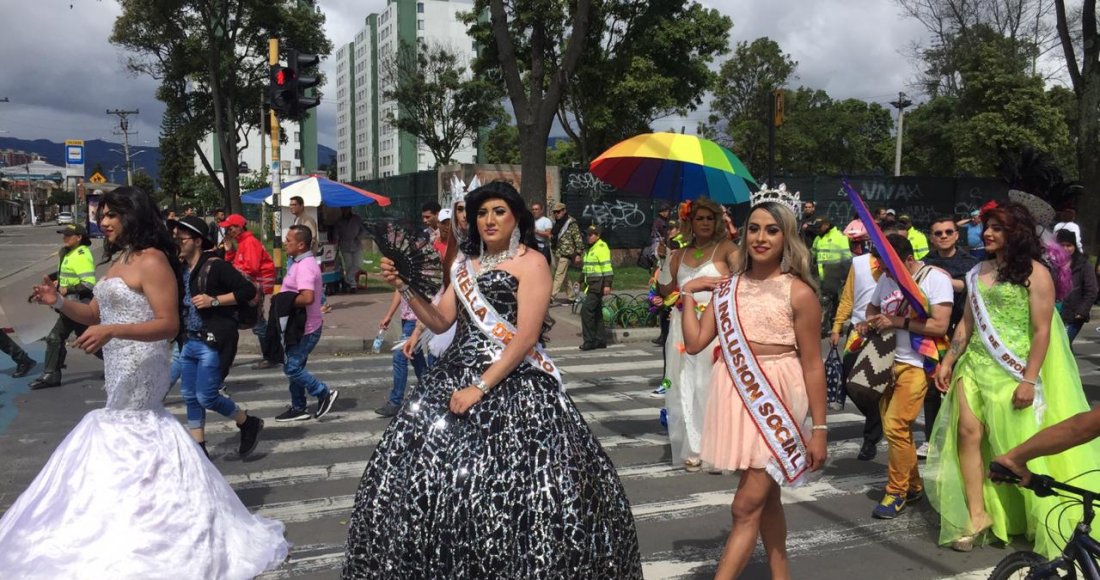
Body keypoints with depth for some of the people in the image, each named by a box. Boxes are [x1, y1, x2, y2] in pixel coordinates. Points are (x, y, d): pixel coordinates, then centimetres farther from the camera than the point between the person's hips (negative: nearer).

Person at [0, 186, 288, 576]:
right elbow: (95, 314, 17)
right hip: (119, 374, 9)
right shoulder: (117, 260, 12)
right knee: (121, 443, 15)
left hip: (140, 372, -9)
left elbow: (169, 325, -22)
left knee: (134, 438, -1)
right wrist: (58, 302, 0)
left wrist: (112, 332, -31)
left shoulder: (151, 260, -16)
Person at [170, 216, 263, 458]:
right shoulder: (180, 269, 9)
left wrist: (214, 300, -19)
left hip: (213, 342, -8)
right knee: (190, 396, 10)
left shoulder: (215, 266, -11)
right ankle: (199, 449, 21)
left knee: (206, 396, -7)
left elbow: (248, 290, -15)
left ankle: (249, 424, 16)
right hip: (188, 342, 8)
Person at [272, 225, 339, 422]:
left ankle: (325, 394, 4)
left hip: (306, 328, -11)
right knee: (294, 367, 15)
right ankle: (298, 408, 24)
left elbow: (307, 297, -34)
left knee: (292, 368, -7)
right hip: (298, 326, 11)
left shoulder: (305, 266, -22)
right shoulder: (299, 263, 12)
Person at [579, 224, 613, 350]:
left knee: (586, 311, -13)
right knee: (596, 312, 13)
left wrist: (607, 285, -24)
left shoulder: (601, 247, -12)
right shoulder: (589, 249, 18)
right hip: (591, 285, 10)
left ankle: (589, 341, -9)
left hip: (598, 285, -10)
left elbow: (607, 267, -19)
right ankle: (600, 340, 19)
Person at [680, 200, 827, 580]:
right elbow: (695, 344, 1)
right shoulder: (727, 288, 5)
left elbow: (813, 365, -7)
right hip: (737, 398, 6)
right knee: (766, 498, 19)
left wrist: (819, 428, -7)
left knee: (746, 507, -5)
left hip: (776, 402, -5)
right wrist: (687, 294, -2)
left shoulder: (798, 293, -9)